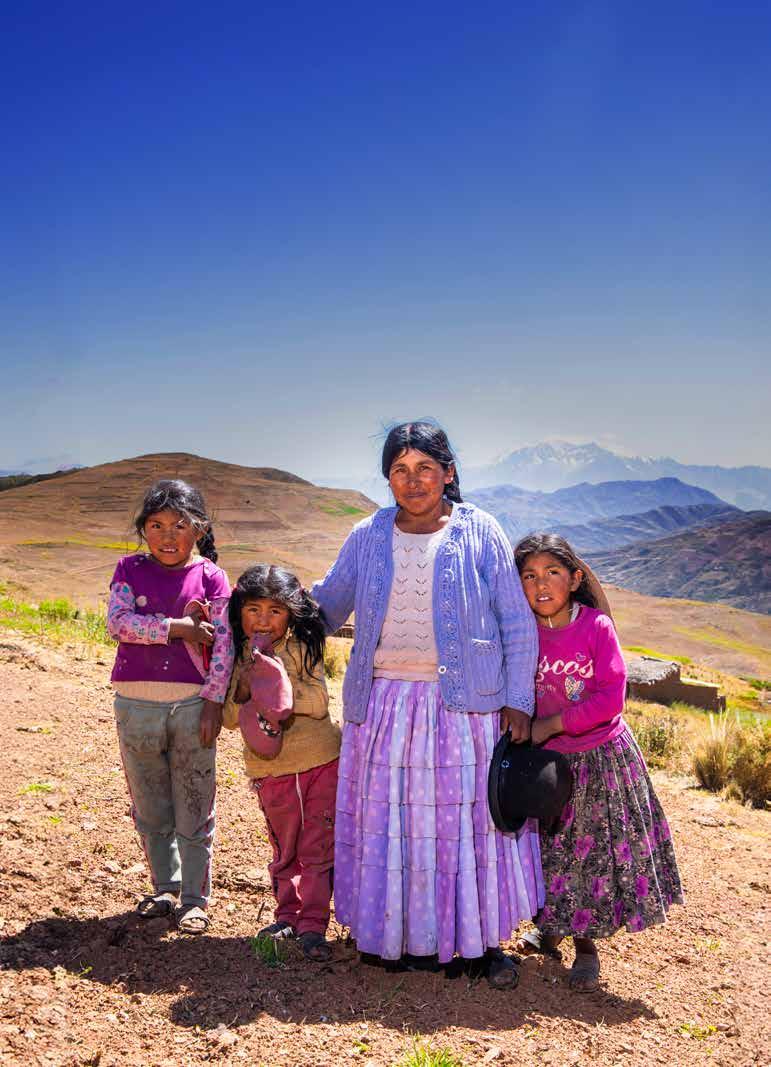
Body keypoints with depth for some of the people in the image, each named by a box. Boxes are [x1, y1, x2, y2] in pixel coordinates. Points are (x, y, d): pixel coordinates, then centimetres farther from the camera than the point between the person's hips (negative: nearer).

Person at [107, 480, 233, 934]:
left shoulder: (210, 576, -1)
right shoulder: (131, 569, 4)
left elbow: (223, 643, -5)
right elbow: (117, 621, -11)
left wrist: (214, 701, -11)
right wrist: (177, 627, -17)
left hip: (192, 705, -2)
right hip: (136, 704, 2)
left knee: (195, 810, 5)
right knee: (150, 808, 14)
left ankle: (195, 898, 19)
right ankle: (166, 888, 32)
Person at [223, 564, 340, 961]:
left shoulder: (302, 648, -7)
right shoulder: (237, 657, 2)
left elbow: (319, 703, -15)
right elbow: (230, 718, -1)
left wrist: (275, 683, -23)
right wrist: (242, 693, -20)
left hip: (320, 761, -2)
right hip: (271, 769, 3)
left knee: (317, 847, 1)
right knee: (284, 849, 16)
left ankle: (313, 924, 11)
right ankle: (287, 916, 31)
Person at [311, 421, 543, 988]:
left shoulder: (480, 533, 0)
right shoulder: (368, 537, 7)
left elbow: (517, 623, 0)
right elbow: (326, 603, 16)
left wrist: (518, 701, -5)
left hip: (464, 703, -2)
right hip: (384, 703, 3)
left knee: (469, 816, 4)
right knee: (389, 819, 7)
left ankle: (486, 940, 19)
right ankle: (411, 936, 23)